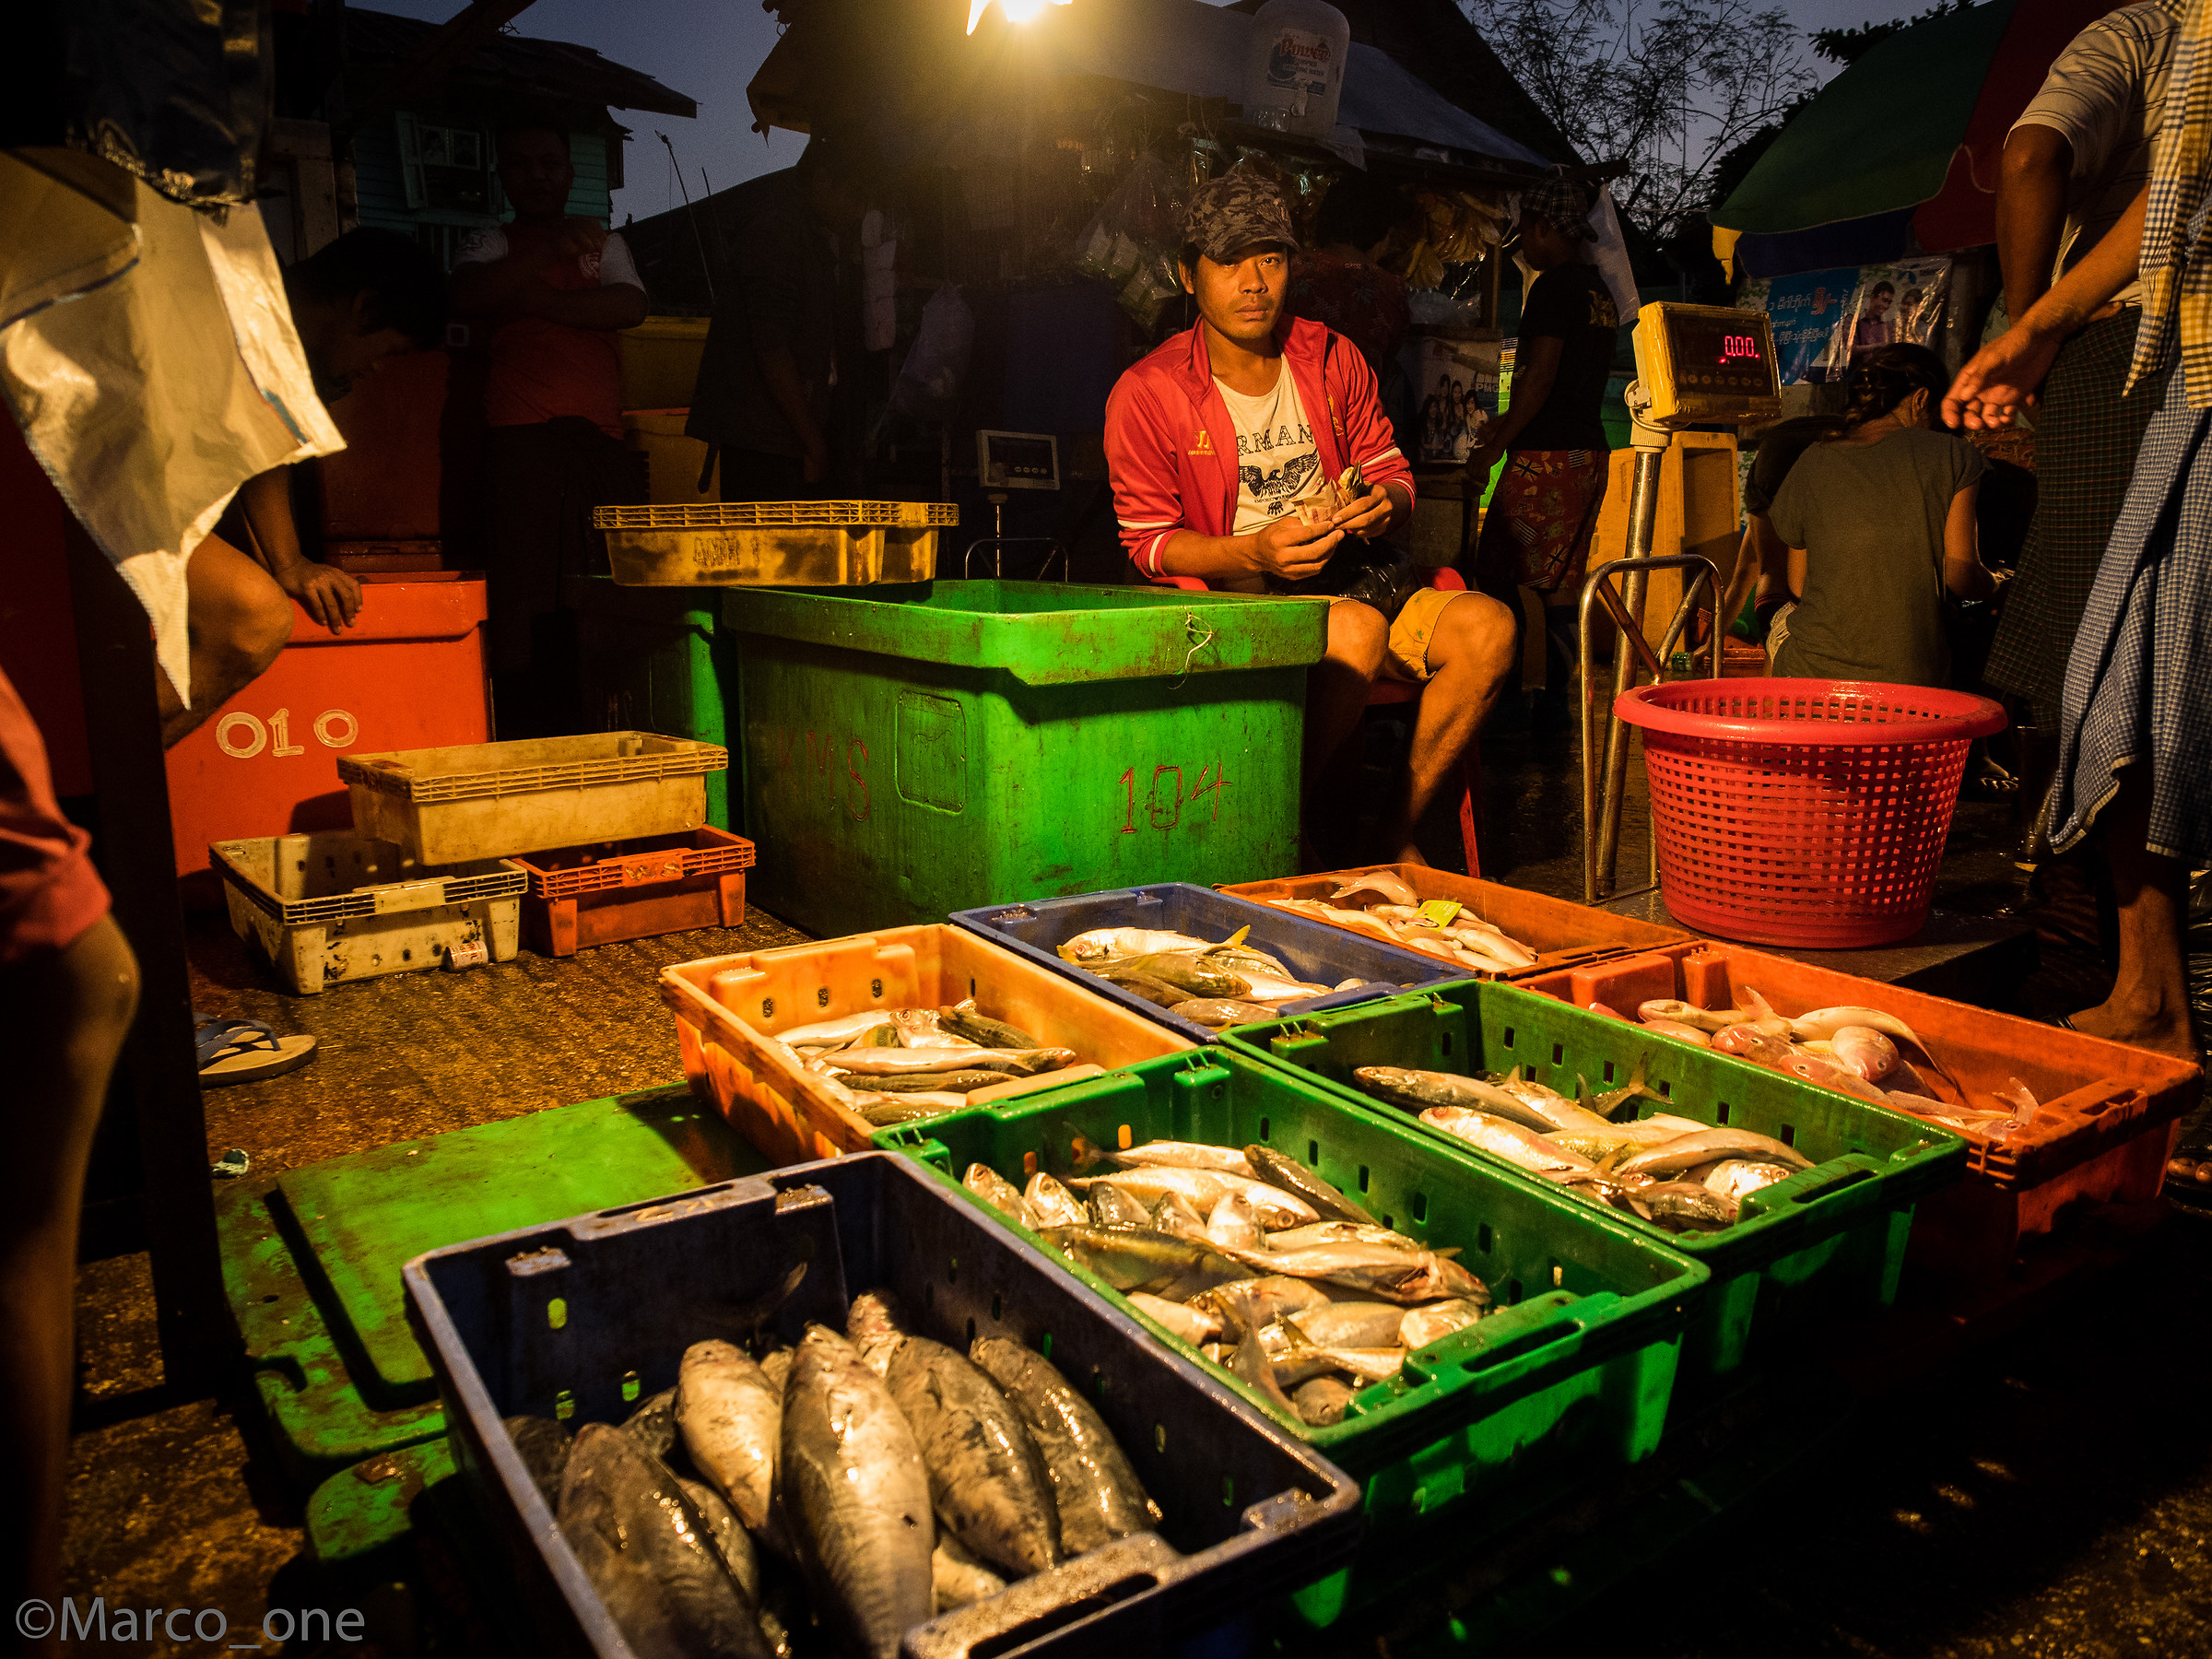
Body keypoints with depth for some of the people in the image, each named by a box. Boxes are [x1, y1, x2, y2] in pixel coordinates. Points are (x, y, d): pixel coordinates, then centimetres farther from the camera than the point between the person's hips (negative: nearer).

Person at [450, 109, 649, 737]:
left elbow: (630, 307, 4)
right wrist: (550, 249, -11)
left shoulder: (603, 243, 24)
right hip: (522, 439, -2)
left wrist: (536, 299, -3)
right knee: (527, 599, -10)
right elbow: (465, 296, -4)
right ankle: (528, 747, -7)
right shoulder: (490, 243, 18)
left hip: (603, 438, 2)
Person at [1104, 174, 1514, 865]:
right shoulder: (1145, 394, -4)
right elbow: (1150, 543, -5)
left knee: (1487, 626, -20)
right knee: (1357, 630, -36)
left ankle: (1399, 829, -7)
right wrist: (1255, 553, -22)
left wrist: (1383, 503, -10)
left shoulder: (1333, 358, 10)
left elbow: (1390, 468, 17)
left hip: (1354, 572, 5)